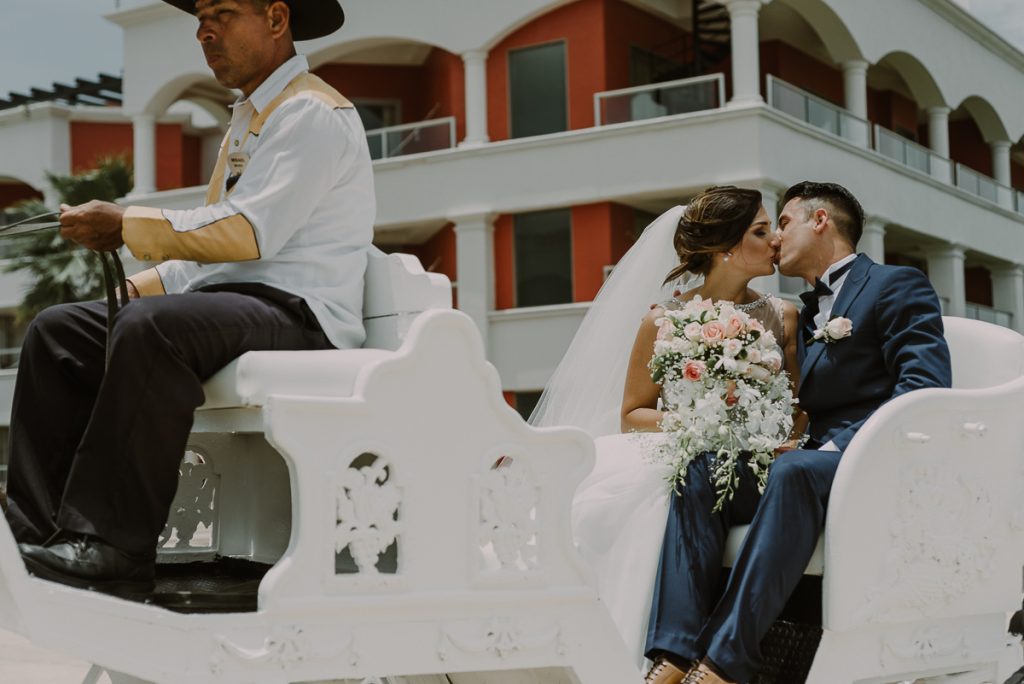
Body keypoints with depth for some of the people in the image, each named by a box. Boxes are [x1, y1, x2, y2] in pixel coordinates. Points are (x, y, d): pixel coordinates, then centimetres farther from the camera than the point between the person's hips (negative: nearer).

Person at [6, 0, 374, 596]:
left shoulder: (312, 113, -6)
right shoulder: (247, 122, 25)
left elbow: (249, 233, -19)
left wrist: (126, 226, -14)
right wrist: (136, 288, 11)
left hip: (298, 315, -10)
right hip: (228, 301, 10)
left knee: (152, 328, -35)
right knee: (59, 332, 0)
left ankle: (112, 550, -32)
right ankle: (37, 531, -9)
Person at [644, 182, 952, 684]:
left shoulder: (899, 285, 3)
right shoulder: (806, 312, 27)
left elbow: (924, 389, -11)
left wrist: (840, 447, -20)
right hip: (817, 458, 7)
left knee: (794, 470, -37)